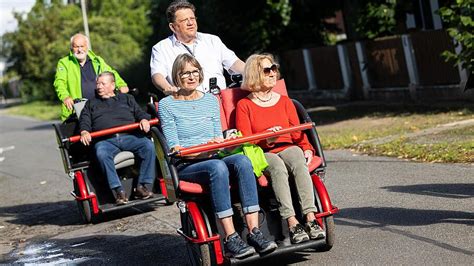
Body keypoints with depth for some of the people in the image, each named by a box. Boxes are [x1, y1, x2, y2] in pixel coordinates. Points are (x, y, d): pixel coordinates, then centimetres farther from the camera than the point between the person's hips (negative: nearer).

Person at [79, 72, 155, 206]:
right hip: (105, 140, -1)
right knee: (101, 153, -37)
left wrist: (144, 119, -5)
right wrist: (84, 132, -7)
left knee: (148, 146, -29)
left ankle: (142, 186, -26)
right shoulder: (91, 103, 30)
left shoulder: (126, 98, 29)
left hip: (130, 136, 1)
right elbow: (84, 120, 16)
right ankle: (119, 191, -38)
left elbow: (139, 112, 19)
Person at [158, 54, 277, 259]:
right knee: (217, 167, -36)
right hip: (185, 167, -4)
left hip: (214, 159, 4)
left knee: (242, 160, -29)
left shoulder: (211, 100, 17)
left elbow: (219, 137, 16)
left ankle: (254, 231, -35)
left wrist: (219, 143, -8)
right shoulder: (166, 105, 3)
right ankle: (230, 238, -39)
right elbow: (174, 148, -4)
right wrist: (201, 151, -19)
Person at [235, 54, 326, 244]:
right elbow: (245, 140, -1)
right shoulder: (244, 105, 8)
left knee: (299, 163, -33)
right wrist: (266, 137, -19)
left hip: (288, 148, 3)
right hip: (262, 154, -3)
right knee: (278, 167, -37)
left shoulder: (284, 101, 20)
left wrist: (307, 149, -6)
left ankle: (311, 219, -42)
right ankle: (292, 223, -44)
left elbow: (297, 132, 14)